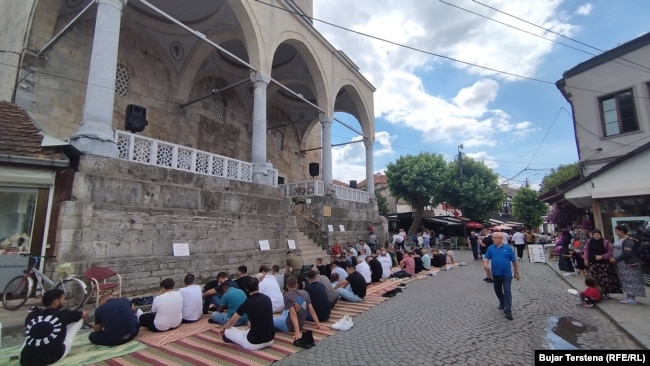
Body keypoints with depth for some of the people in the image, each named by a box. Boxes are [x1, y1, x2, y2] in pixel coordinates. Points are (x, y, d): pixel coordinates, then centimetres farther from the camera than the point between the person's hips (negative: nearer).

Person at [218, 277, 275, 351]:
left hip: (255, 343, -6)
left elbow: (231, 322, 6)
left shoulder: (247, 303, -11)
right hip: (270, 340, 6)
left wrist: (223, 328, 27)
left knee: (227, 331, 9)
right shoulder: (267, 299, 2)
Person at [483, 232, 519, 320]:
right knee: (498, 290, 18)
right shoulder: (491, 248, 2)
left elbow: (514, 261, 3)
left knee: (507, 292, -7)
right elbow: (486, 257, -1)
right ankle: (502, 302, 43)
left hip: (506, 274, -3)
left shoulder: (508, 248, -5)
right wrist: (485, 264, -23)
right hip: (496, 274, 4)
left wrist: (516, 273, 6)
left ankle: (508, 311, -3)